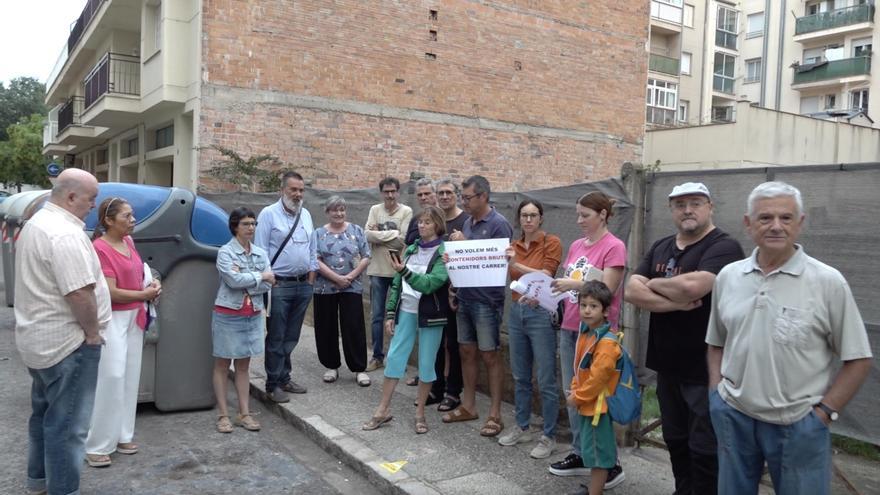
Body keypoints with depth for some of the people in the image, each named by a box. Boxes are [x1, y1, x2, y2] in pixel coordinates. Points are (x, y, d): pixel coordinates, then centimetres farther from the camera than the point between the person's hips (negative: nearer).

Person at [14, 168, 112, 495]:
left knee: (44, 412, 23)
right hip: (67, 343, -11)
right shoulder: (65, 234, -22)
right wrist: (93, 333, -14)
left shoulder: (36, 223, 12)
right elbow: (80, 293, -28)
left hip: (37, 339, 11)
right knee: (67, 424, -1)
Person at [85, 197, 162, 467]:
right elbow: (111, 292, -19)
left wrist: (151, 285, 5)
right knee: (111, 377, -7)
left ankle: (121, 435, 22)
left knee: (130, 377, 11)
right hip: (112, 319, -8)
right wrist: (143, 294, -10)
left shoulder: (128, 242, 8)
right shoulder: (99, 248, -17)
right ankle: (96, 445, 4)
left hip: (134, 317, 8)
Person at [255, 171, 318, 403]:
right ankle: (273, 384, 11)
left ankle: (284, 378, 25)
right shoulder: (269, 214, -6)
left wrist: (311, 279, 10)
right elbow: (261, 251, -8)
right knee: (276, 338, 1)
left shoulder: (306, 215, 11)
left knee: (291, 337, 13)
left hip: (303, 285, 6)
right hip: (279, 285, -5)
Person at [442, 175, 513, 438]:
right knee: (466, 352, 15)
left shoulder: (499, 224, -13)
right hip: (465, 298, 7)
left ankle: (495, 414, 12)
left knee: (489, 356, 1)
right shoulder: (468, 223, 11)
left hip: (486, 301, -7)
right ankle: (468, 406, 28)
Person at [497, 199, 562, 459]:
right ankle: (522, 428, 28)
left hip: (540, 313, -5)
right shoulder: (513, 246, 10)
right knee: (520, 377, 15)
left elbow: (545, 277, -16)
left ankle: (549, 437, 10)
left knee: (546, 381, -1)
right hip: (516, 312, 6)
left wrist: (516, 265, -23)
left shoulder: (551, 242, -5)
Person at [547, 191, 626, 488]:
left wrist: (574, 284, -25)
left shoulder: (614, 247, -10)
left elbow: (607, 289, -16)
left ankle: (610, 465, 13)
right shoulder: (576, 246, 12)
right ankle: (580, 454, 25)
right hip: (569, 328, 7)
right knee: (572, 394, 12)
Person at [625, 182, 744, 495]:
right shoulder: (660, 248, 9)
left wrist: (653, 284, -10)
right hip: (667, 366, 7)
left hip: (706, 371, -7)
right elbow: (632, 291, -3)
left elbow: (692, 285, -29)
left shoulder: (724, 247, -12)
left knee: (705, 450, 4)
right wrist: (675, 302, -18)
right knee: (675, 442, 19)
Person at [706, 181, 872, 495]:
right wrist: (716, 394, 4)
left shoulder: (828, 282, -9)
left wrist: (823, 412, -8)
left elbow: (859, 359, -4)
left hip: (798, 424, -3)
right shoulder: (727, 276, 2)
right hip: (732, 416, 4)